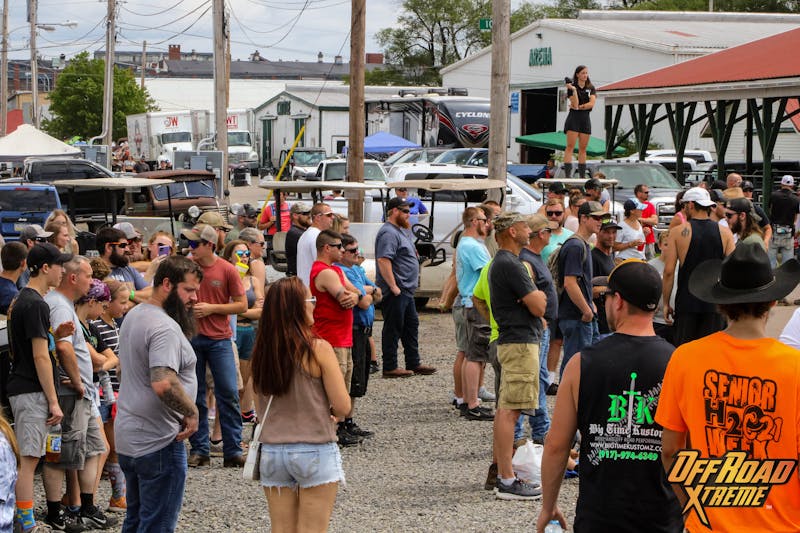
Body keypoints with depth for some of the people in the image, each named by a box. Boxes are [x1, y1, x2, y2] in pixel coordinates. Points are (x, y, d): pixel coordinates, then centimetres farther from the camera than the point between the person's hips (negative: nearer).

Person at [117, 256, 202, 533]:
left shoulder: (134, 315, 12)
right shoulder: (165, 327, -21)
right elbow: (163, 383, -33)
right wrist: (192, 412, -19)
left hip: (127, 438, 10)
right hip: (159, 443, -10)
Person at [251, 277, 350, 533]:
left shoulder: (262, 350, 1)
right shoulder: (318, 349, -13)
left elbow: (261, 410, 9)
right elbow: (343, 407, -11)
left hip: (272, 452, 4)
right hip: (314, 452, -4)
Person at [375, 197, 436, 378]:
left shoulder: (400, 231, 18)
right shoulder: (388, 233, -16)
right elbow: (383, 260, -26)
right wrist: (393, 286, -27)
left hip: (406, 290, 11)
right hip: (395, 292, -11)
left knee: (411, 325, 15)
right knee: (393, 329, -5)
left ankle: (413, 363, 22)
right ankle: (390, 368, 0)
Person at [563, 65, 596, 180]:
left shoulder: (591, 88, 9)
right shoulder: (571, 87, -3)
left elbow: (591, 104, -5)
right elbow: (575, 104, -13)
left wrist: (579, 107, -11)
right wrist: (574, 90, -20)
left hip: (585, 118, 4)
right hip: (574, 118, -4)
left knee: (583, 149, 6)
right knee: (570, 147, -11)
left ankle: (582, 176, 8)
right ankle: (568, 175, -17)